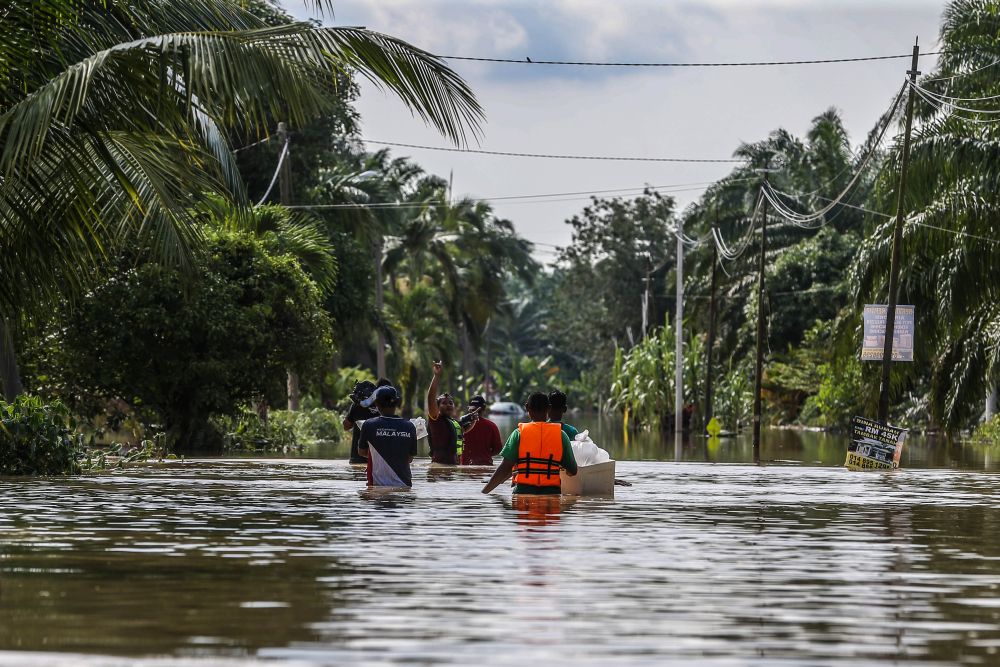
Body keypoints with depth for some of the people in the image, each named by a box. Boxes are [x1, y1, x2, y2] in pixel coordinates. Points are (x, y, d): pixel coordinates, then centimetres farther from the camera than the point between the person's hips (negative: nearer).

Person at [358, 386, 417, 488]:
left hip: (378, 484, -2)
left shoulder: (369, 425, -7)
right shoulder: (409, 427, -1)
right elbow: (410, 459, 9)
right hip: (404, 484, 2)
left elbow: (362, 452, 10)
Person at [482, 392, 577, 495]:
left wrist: (484, 491, 2)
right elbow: (572, 471, 6)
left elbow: (505, 468, -5)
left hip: (524, 491, -1)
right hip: (551, 492, 1)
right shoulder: (560, 435, 3)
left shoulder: (519, 433, 0)